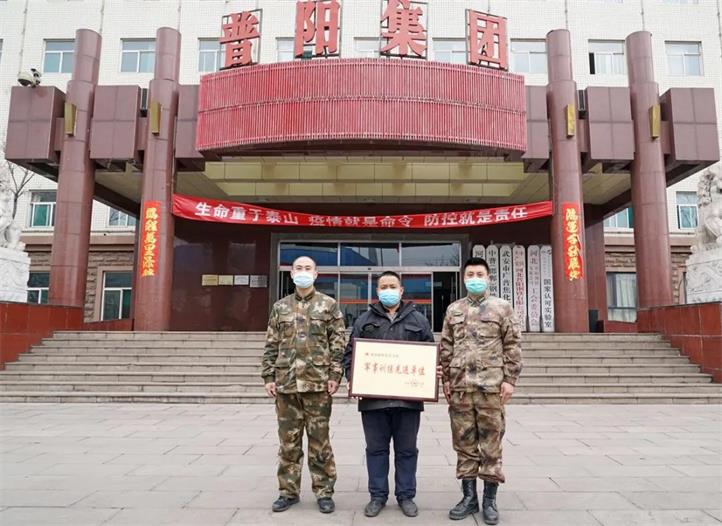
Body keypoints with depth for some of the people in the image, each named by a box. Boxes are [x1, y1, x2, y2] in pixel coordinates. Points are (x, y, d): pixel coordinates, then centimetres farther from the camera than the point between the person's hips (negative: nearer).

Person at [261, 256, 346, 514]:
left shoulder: (328, 305, 3)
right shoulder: (280, 307, 11)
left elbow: (338, 343, 0)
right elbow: (271, 345, 11)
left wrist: (335, 375, -8)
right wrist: (269, 376, 3)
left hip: (318, 382, -2)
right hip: (286, 383, 3)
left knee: (319, 440, 5)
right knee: (288, 440, 10)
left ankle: (324, 491, 18)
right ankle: (289, 491, 23)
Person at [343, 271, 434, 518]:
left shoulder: (418, 320, 9)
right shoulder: (364, 320, 9)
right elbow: (350, 353, 8)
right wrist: (352, 378, -5)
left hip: (408, 397, 0)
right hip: (373, 396, 0)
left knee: (406, 449, 10)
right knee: (376, 448, 10)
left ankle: (406, 495, 24)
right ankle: (378, 496, 23)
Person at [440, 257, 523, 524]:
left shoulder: (502, 307, 4)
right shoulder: (453, 309, 12)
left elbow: (513, 346, 1)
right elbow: (446, 348, 13)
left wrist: (509, 379, -5)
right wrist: (446, 379, 9)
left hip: (491, 386, -3)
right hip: (460, 386, 3)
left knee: (491, 444, 4)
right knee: (464, 443, 9)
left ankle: (489, 500, 17)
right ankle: (469, 496, 21)